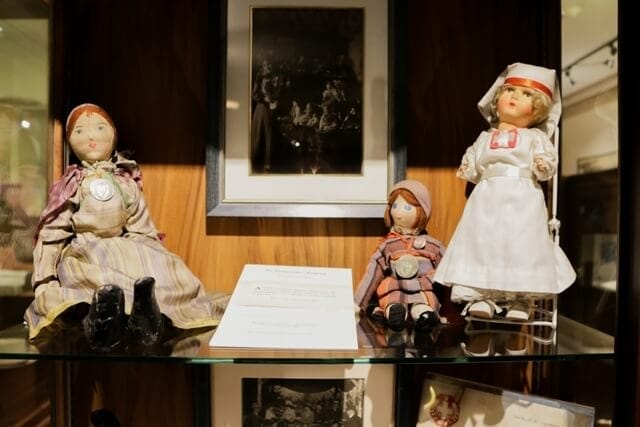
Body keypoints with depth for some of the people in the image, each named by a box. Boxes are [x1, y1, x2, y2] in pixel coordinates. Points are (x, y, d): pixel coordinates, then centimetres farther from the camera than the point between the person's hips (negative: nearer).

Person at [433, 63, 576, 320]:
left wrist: (543, 166, -20)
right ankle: (481, 295, 3)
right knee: (481, 244, -3)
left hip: (523, 201, -2)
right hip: (488, 199, 3)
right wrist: (467, 170, 2)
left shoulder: (536, 137, 11)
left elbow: (547, 163, 2)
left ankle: (522, 299, 4)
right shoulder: (486, 137, 20)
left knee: (522, 248, -6)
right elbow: (472, 161, 23)